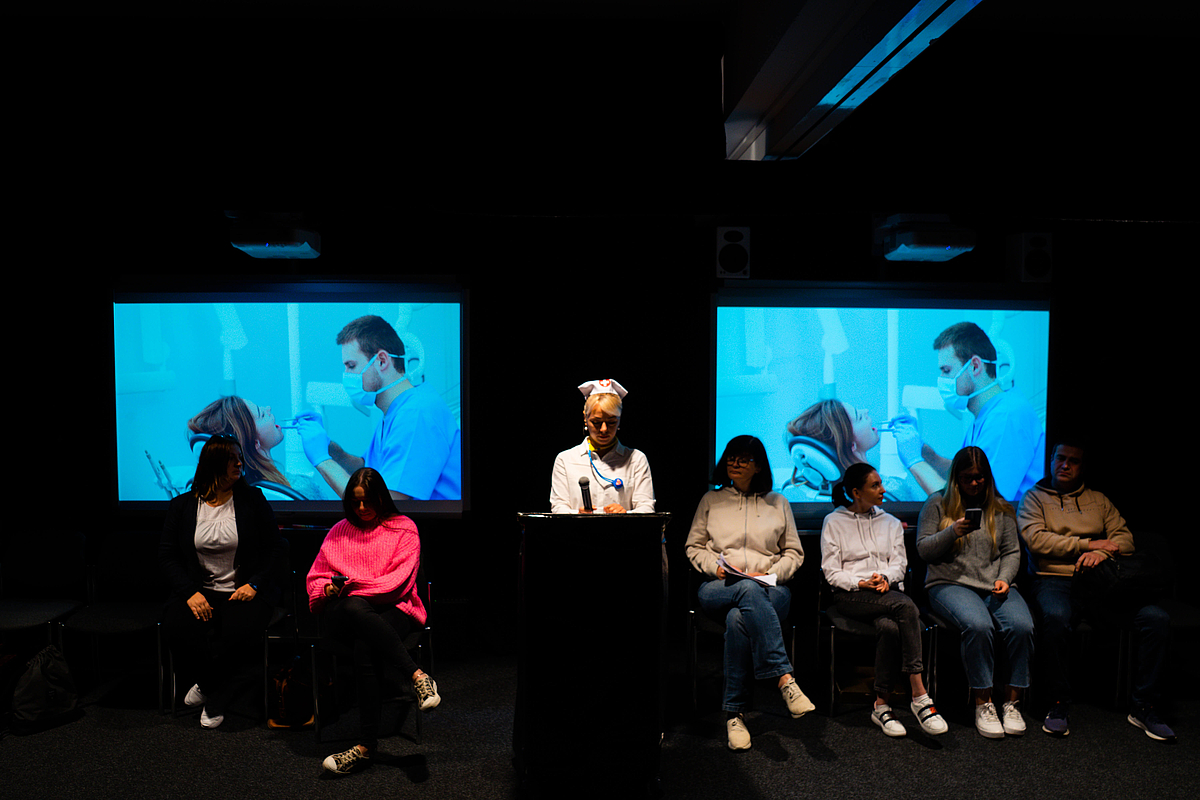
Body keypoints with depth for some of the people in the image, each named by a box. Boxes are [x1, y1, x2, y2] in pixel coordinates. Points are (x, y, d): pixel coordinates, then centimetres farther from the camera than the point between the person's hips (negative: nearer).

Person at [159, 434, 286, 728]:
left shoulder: (253, 499, 5)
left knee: (241, 630, -32)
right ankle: (217, 688, -2)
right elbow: (167, 556, 5)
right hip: (200, 592, 2)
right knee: (176, 624, -29)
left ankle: (211, 690, 0)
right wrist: (190, 592, -11)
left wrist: (255, 584, -11)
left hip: (244, 592, -2)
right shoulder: (181, 506, 8)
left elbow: (276, 550, 4)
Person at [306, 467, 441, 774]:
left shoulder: (404, 528, 10)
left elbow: (400, 580, -2)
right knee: (355, 608, -37)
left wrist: (353, 587, -11)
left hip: (391, 608, -2)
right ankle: (418, 676, -42)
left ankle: (366, 746, -34)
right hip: (343, 613, 2)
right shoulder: (339, 532, 22)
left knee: (365, 645, -36)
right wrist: (327, 589, -5)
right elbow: (315, 577, 19)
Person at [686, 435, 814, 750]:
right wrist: (715, 566, -5)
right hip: (718, 588, 0)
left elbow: (794, 553, 16)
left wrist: (772, 573, -4)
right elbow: (694, 547, 15)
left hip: (769, 590, 0)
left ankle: (734, 713, -30)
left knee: (738, 619, -37)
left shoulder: (778, 503, 17)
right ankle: (785, 678, -43)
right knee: (749, 591, -39)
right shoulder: (711, 500, 17)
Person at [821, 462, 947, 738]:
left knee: (890, 627, -35)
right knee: (907, 606, -34)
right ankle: (919, 695, -32)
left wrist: (885, 578, -12)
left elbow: (899, 563, 11)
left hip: (888, 591, 4)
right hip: (851, 595, -3)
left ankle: (881, 705, -28)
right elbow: (832, 572, 3)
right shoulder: (834, 522, 10)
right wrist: (862, 583, -15)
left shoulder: (890, 522, 22)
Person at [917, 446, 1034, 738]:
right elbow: (923, 550, 3)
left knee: (1022, 626, -27)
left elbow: (1012, 551, 14)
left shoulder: (1001, 508, 17)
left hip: (994, 585, 3)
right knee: (978, 625, -33)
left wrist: (1005, 578, -5)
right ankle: (983, 703, -18)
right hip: (950, 583, -3)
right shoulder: (937, 504, 8)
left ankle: (1012, 701, -11)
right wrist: (952, 532, -13)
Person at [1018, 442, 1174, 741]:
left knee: (1156, 618, -21)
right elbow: (1036, 539, -4)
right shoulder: (1035, 497, 12)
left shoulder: (1098, 500, 23)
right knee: (1056, 616, -38)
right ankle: (1059, 703, -22)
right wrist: (1088, 544, -6)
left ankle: (1143, 706, -8)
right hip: (1054, 580, -4)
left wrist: (1102, 552, -10)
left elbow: (1124, 538, 12)